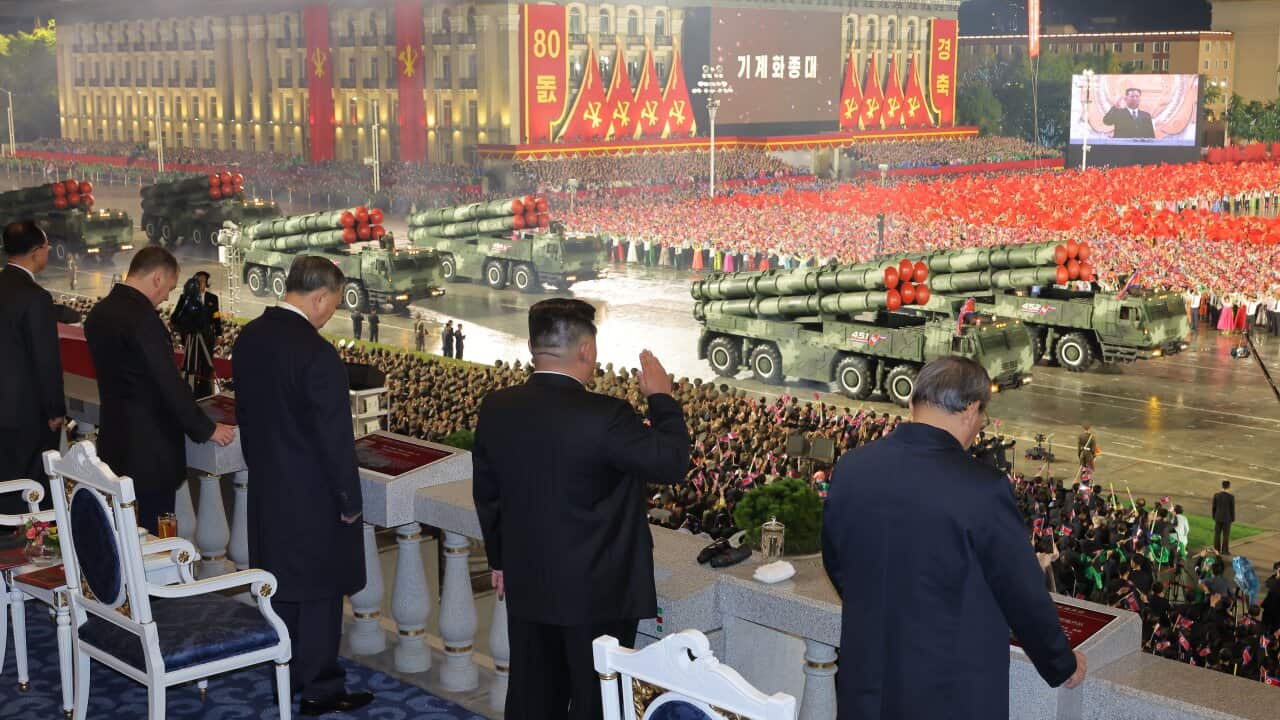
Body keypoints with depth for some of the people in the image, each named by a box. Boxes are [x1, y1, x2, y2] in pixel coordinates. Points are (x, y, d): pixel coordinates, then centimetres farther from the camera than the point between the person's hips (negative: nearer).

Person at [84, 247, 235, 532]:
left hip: (115, 439, 9)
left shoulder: (99, 312, 7)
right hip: (149, 446, -9)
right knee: (155, 529, 0)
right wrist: (207, 429, -10)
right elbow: (169, 383, -21)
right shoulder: (141, 317, -21)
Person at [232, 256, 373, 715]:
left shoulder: (249, 338, 0)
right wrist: (349, 500, -9)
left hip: (266, 487, 8)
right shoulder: (317, 354, -25)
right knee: (319, 593, 6)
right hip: (311, 496, -8)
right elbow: (334, 437, -21)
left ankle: (284, 675, 34)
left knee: (281, 583, 20)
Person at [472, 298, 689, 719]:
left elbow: (486, 494, 8)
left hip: (526, 586, 6)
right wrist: (661, 397, -2)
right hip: (597, 591, -6)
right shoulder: (604, 417, -23)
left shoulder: (495, 409, -3)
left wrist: (500, 559, 21)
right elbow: (672, 462, -15)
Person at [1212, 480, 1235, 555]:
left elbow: (1213, 507, -1)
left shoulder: (1216, 495, -9)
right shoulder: (1231, 497, -17)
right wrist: (1233, 519, 2)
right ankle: (1225, 551, 14)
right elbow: (1232, 509, -11)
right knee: (1226, 535, 8)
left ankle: (1217, 550, 17)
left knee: (1217, 534, 13)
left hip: (1218, 517, 3)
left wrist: (1214, 516, 12)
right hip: (1227, 518, -3)